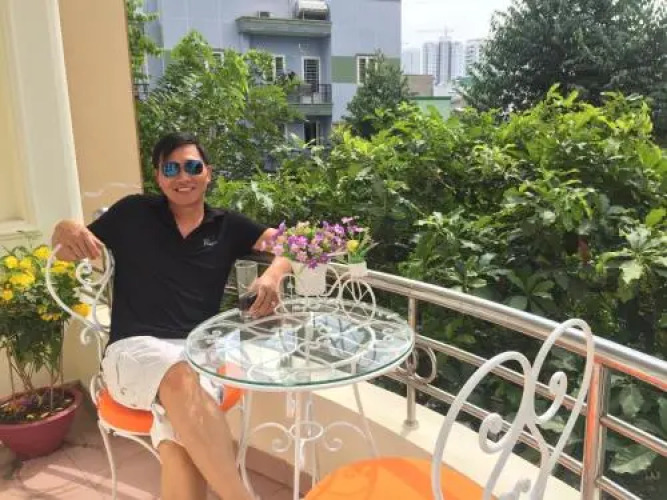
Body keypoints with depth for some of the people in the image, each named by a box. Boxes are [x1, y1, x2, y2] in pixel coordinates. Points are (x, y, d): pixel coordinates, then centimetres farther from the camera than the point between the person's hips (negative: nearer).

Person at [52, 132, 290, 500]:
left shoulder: (227, 225, 13)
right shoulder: (133, 213, 9)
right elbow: (66, 253, 18)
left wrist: (272, 275, -13)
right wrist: (67, 231, -7)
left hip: (198, 352, 1)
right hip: (134, 349, -1)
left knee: (178, 438, -33)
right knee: (180, 378, -38)